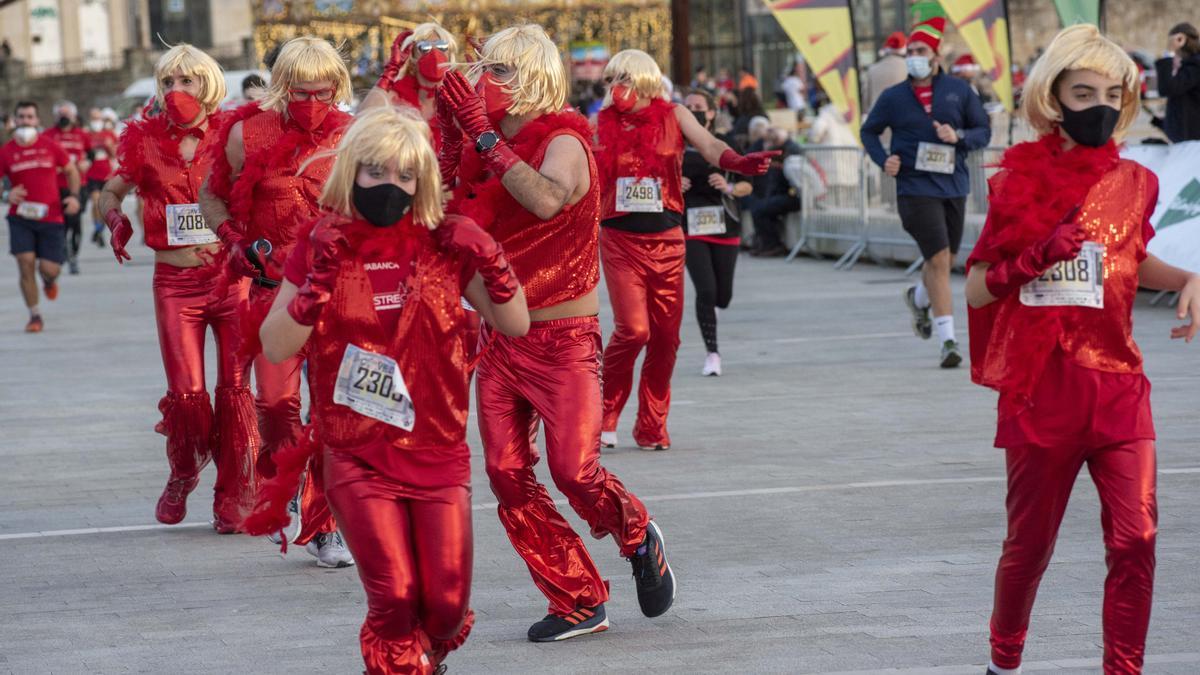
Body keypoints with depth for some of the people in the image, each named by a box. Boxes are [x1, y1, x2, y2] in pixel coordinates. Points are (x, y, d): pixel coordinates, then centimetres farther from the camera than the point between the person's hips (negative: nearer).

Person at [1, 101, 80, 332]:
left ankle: (49, 280, 35)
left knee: (49, 269, -6)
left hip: (51, 217, 0)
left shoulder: (50, 146, 1)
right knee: (26, 264, -10)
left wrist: (74, 195, 0)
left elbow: (71, 170, 14)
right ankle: (35, 315, 5)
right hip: (21, 218, 0)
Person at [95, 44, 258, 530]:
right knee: (186, 391, -3)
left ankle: (234, 496, 10)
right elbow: (109, 194, 13)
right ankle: (183, 474, 25)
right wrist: (115, 218, -9)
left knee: (236, 388, -3)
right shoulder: (145, 138, 4)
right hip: (175, 280, 1)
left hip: (232, 274, -1)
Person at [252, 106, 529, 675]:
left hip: (438, 452, 2)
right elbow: (275, 348, -8)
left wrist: (490, 263, -15)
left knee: (446, 605, -1)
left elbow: (515, 325, 2)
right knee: (395, 597, -13)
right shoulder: (322, 244, -2)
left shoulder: (444, 244, 1)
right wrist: (318, 279, -21)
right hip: (357, 457, -1)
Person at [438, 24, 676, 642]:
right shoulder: (481, 148, 7)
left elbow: (546, 199, -34)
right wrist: (447, 152, -1)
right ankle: (579, 602, 9)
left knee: (575, 471, -12)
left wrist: (485, 137, -30)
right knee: (508, 476, 0)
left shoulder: (563, 141, -12)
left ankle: (639, 537, 20)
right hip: (499, 339, 6)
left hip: (563, 339, -6)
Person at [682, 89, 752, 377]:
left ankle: (708, 309, 44)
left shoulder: (724, 145, 1)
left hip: (724, 226, 1)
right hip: (690, 228, -1)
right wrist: (673, 186, -12)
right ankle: (712, 353, -2)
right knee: (705, 290, -14)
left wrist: (729, 187, -16)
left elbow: (747, 185, 5)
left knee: (723, 296, 6)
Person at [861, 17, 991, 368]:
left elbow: (984, 130, 6)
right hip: (915, 188, -3)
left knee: (945, 261, 15)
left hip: (954, 185, 3)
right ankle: (947, 340, -12)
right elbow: (869, 131, 14)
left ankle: (919, 298, 49)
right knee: (939, 259, -13)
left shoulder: (959, 90, 2)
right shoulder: (893, 97, 1)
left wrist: (959, 136, -14)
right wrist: (884, 159, -4)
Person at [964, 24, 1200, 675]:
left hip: (1117, 388, 2)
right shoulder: (1020, 180, -2)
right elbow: (976, 289, -1)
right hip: (1041, 389, -2)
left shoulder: (1134, 183, 5)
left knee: (1134, 539, -8)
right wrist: (1036, 258, -18)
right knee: (1030, 541, 9)